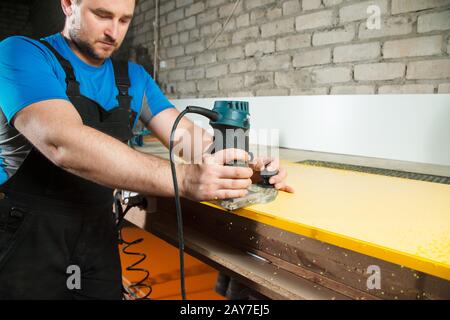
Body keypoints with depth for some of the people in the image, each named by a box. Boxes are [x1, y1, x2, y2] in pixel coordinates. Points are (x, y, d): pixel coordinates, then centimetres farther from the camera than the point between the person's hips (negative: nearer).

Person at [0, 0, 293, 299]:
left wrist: (246, 167, -23)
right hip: (25, 233, -4)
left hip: (98, 231, 5)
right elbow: (63, 143, -32)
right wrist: (185, 179, -41)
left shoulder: (134, 77, 5)